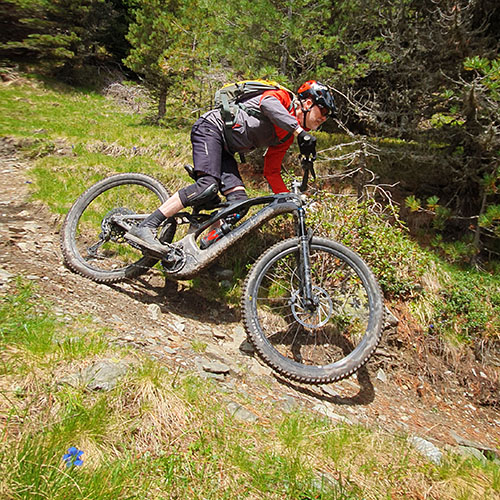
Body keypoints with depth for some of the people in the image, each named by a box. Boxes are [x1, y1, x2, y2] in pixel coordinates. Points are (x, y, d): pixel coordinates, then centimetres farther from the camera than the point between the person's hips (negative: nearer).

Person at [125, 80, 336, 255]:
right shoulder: (283, 97, -7)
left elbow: (271, 172, 13)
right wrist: (301, 132, -41)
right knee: (208, 186, -29)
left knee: (239, 200, -11)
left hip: (224, 149, 9)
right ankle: (144, 228, -28)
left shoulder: (286, 137, 13)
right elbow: (267, 103, -32)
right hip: (211, 128, -9)